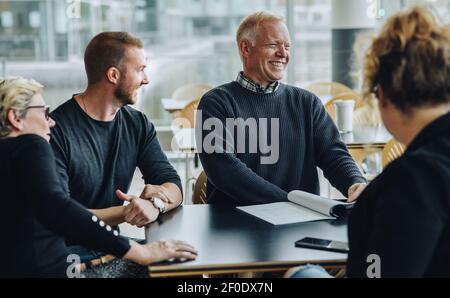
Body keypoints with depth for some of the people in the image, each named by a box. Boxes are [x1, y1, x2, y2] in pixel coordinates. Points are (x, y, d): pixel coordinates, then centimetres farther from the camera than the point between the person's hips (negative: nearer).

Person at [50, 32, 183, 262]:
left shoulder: (137, 124, 5)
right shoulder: (57, 129, -16)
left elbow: (174, 187, 1)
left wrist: (156, 202, -22)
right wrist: (124, 212, -30)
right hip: (69, 251, -7)